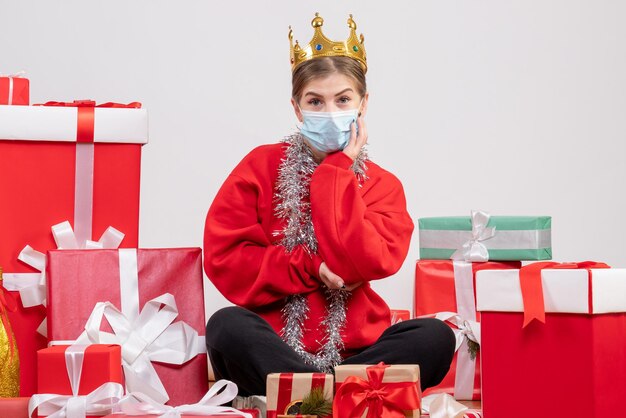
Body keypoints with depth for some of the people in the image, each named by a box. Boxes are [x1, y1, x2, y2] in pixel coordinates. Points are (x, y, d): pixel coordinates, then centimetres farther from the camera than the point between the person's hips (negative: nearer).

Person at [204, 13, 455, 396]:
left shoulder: (383, 185, 8)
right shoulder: (261, 165, 5)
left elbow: (363, 265, -11)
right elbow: (223, 258, -5)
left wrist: (335, 171, -6)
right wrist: (311, 268, -11)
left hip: (353, 348, 2)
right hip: (274, 346, -2)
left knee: (435, 337, -25)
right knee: (228, 326, -34)